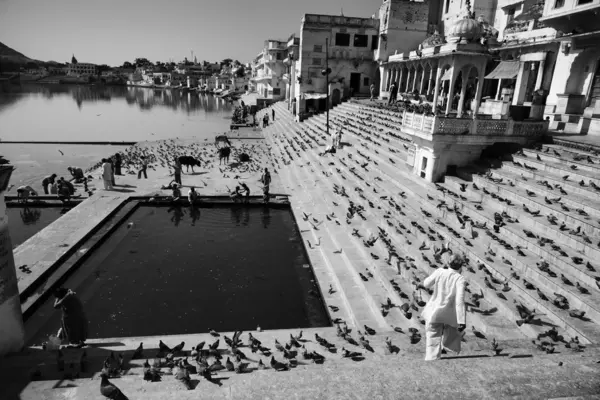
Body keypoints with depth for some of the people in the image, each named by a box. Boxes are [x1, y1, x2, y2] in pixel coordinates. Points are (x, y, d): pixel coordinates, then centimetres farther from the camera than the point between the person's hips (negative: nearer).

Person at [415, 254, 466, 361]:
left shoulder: (439, 272, -7)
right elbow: (460, 301, -21)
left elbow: (427, 283, 9)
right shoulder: (460, 279, -14)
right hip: (450, 316, -1)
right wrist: (462, 322, -22)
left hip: (433, 313, 1)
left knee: (433, 343, 5)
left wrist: (422, 284, 33)